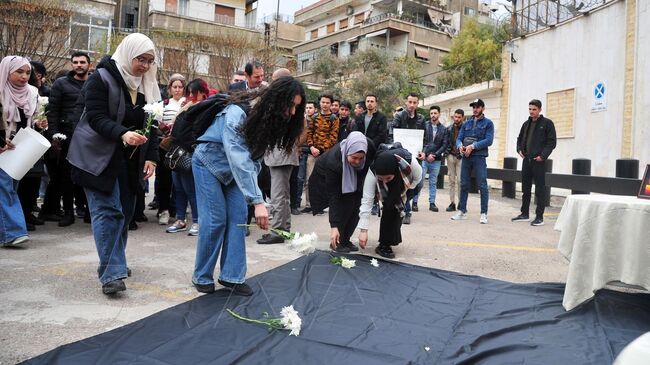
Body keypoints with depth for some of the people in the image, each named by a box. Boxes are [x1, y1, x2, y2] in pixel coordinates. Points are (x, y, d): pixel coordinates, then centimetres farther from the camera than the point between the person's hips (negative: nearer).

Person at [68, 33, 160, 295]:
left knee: (125, 211, 7)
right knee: (108, 211, -12)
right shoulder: (102, 78, -10)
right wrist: (122, 134, -37)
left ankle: (115, 262, 23)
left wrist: (151, 157, -2)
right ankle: (111, 274, -12)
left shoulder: (148, 85, 8)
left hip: (130, 159, 6)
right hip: (100, 156, -6)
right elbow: (96, 118, -18)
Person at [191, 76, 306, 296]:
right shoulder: (238, 113, -33)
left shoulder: (271, 118, -9)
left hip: (234, 169, 6)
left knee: (239, 216, -4)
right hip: (209, 162, -6)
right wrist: (257, 201, -44)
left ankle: (232, 276, 4)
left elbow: (255, 158, -5)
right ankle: (202, 277, 9)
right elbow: (239, 159, -40)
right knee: (215, 219, -9)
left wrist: (252, 187, -19)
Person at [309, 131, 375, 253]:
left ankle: (345, 240, 8)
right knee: (345, 204, -21)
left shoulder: (370, 146, -33)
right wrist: (334, 226, -41)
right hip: (325, 178, -5)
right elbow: (333, 197, -39)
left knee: (356, 206, -7)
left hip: (353, 177, 5)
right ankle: (337, 242, -7)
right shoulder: (333, 161, -43)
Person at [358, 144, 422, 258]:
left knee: (394, 204, -19)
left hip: (407, 186, 0)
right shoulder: (372, 171, -39)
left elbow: (418, 177, -17)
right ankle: (386, 242, -5)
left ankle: (385, 244, -5)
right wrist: (363, 229, -39)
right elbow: (367, 200, -36)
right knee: (389, 205, -22)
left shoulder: (410, 162, -41)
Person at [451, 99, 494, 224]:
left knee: (482, 186, -6)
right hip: (465, 157, 5)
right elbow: (459, 138, 9)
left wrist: (473, 146, -18)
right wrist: (460, 146, -14)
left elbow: (489, 140, -9)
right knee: (464, 185, 8)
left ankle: (484, 214, -2)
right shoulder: (466, 123, 16)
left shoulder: (488, 123, 3)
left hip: (479, 157, -4)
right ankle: (462, 211, 17)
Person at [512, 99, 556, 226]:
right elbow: (520, 138, 26)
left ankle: (539, 217, 1)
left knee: (540, 189, -3)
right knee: (525, 188, 11)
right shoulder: (526, 124, 16)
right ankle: (524, 214, 21)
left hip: (539, 161, -6)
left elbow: (552, 141, -7)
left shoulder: (547, 123, -3)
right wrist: (519, 149, 8)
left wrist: (543, 156, -15)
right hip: (526, 160, 7)